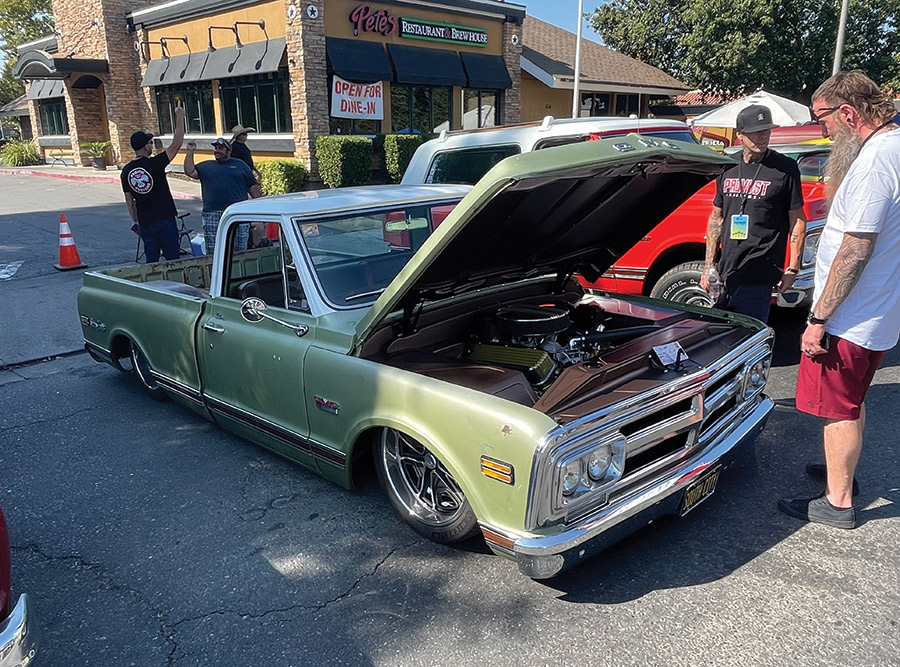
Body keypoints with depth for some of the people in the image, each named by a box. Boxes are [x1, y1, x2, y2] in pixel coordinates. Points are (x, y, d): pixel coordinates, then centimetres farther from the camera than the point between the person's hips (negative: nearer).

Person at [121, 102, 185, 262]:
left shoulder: (126, 170, 4)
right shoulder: (154, 164, -12)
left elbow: (129, 200, 10)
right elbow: (177, 143, -8)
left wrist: (135, 221, 21)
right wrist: (180, 116, 0)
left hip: (145, 223, 5)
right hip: (165, 220, -5)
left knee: (151, 260, 11)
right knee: (172, 259, 1)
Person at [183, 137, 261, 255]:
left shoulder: (239, 165, 16)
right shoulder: (206, 166, 21)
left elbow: (253, 186, 13)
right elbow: (190, 171, 8)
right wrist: (190, 152, 5)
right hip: (212, 215, 1)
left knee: (239, 250, -1)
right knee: (213, 252, -3)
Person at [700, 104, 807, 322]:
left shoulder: (785, 169, -3)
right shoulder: (728, 169, 11)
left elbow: (797, 221, 0)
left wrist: (793, 268, -6)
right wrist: (708, 266, 11)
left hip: (758, 276, -5)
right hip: (725, 273, 5)